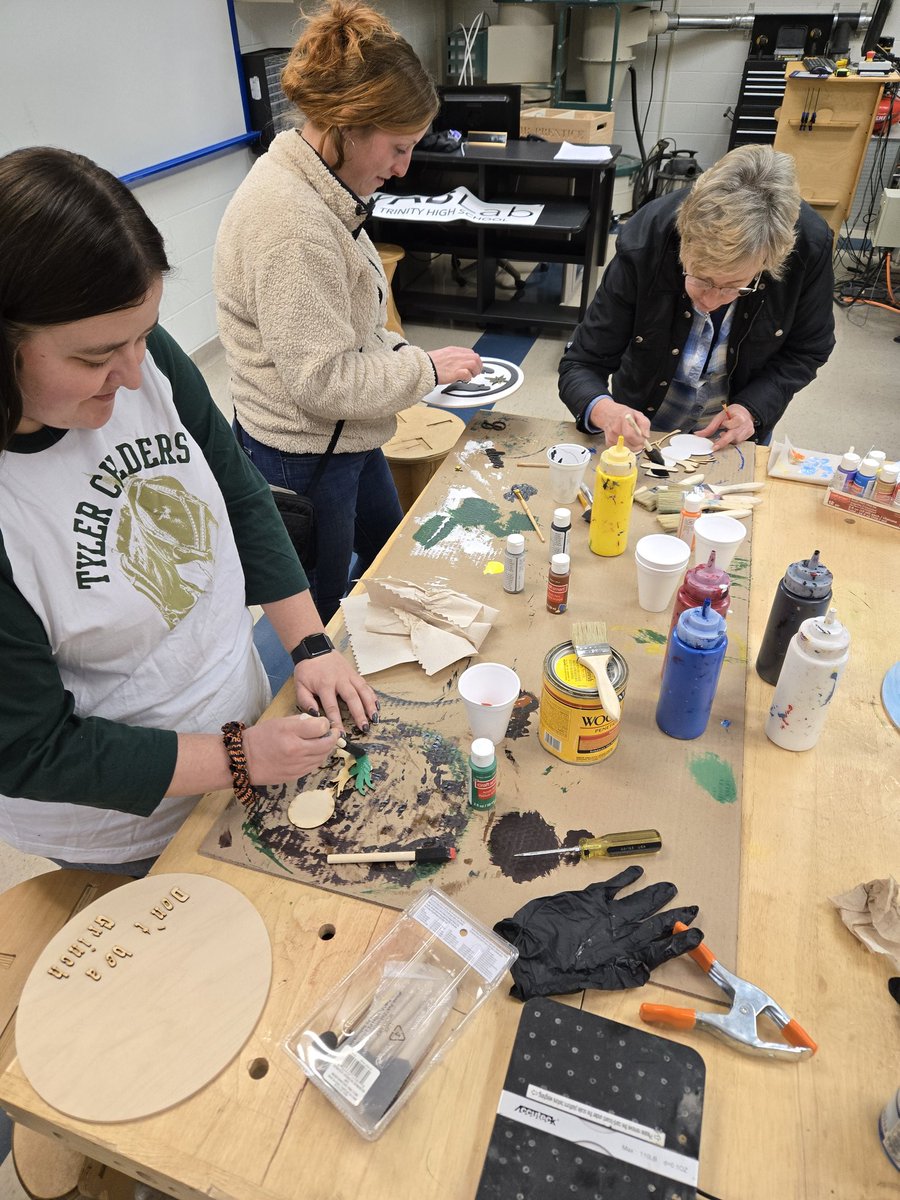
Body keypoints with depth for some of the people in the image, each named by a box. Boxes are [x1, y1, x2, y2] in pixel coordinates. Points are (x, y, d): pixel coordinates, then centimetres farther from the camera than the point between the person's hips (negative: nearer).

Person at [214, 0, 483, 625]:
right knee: (322, 613, 12)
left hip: (345, 438, 10)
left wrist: (400, 350, 1)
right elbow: (323, 380, -27)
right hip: (303, 456, -10)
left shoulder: (319, 188, 4)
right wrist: (426, 367, -15)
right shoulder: (292, 221, -27)